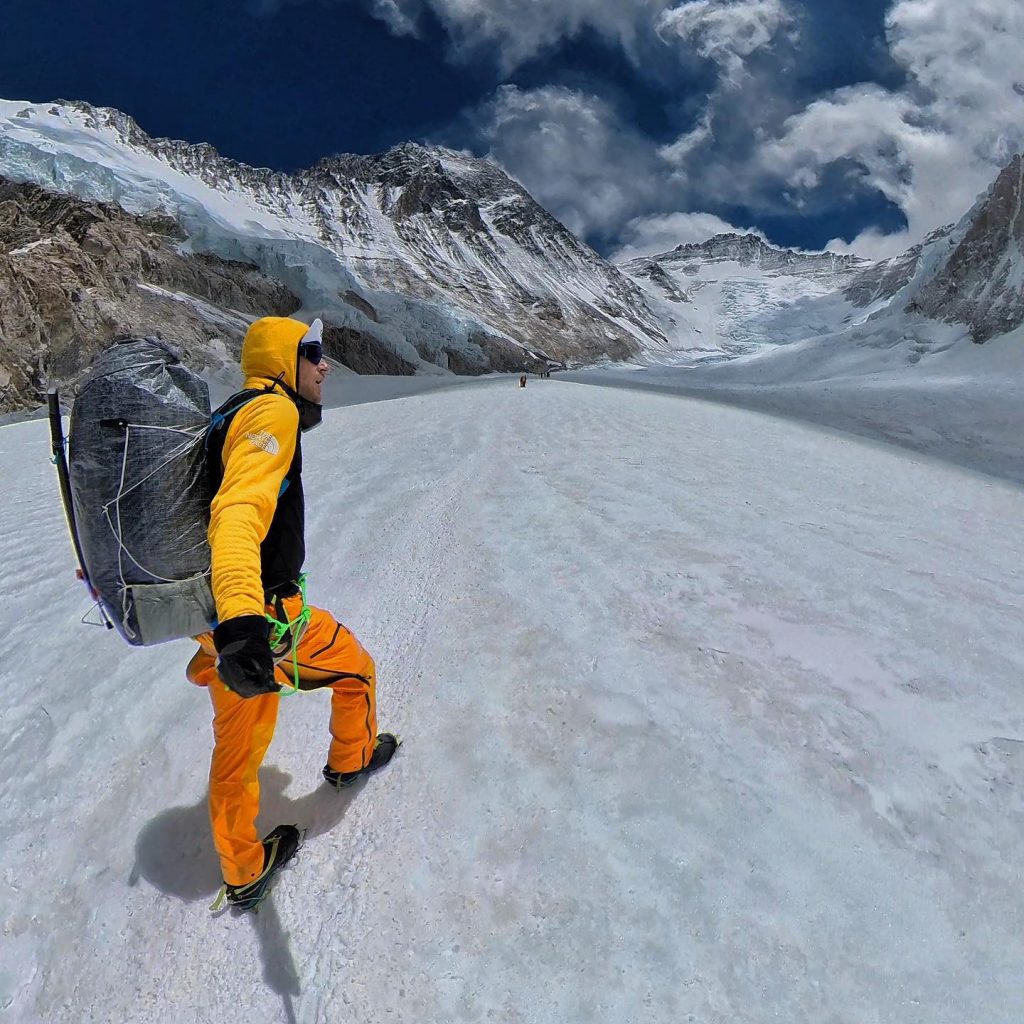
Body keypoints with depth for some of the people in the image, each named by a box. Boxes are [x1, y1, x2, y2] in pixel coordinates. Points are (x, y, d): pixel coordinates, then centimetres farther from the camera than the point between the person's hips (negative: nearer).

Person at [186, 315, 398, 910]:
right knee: (357, 667, 20)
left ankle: (245, 875, 38)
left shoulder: (228, 417, 14)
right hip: (266, 619, -9)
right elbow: (241, 511, -35)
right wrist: (242, 623, -49)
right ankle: (352, 759, 45)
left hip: (221, 619, 9)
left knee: (238, 748, 20)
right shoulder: (273, 412, -17)